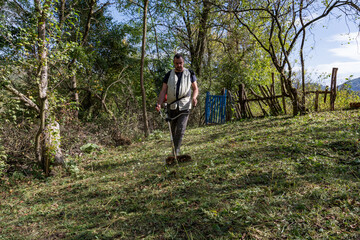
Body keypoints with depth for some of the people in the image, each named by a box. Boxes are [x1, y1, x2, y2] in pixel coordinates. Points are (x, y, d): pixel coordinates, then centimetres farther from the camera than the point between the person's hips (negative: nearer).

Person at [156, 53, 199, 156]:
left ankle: (176, 150, -5)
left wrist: (194, 97, -10)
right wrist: (159, 103, -12)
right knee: (173, 130, 10)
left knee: (181, 129, -12)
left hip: (184, 106, -2)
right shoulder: (169, 75, 7)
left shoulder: (189, 74, 6)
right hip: (171, 106, 2)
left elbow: (195, 88, 12)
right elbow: (163, 91, 4)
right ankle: (175, 148, 27)